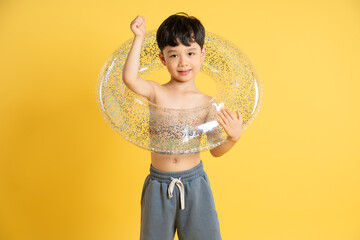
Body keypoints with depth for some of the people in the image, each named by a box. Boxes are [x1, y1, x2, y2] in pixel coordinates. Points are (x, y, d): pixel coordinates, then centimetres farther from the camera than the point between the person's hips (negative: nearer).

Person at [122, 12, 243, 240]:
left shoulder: (207, 103, -5)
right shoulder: (156, 92, -6)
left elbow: (216, 150, 0)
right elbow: (129, 78, -27)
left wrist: (234, 137, -19)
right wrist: (139, 38, -23)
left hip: (195, 182, 1)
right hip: (159, 184, 0)